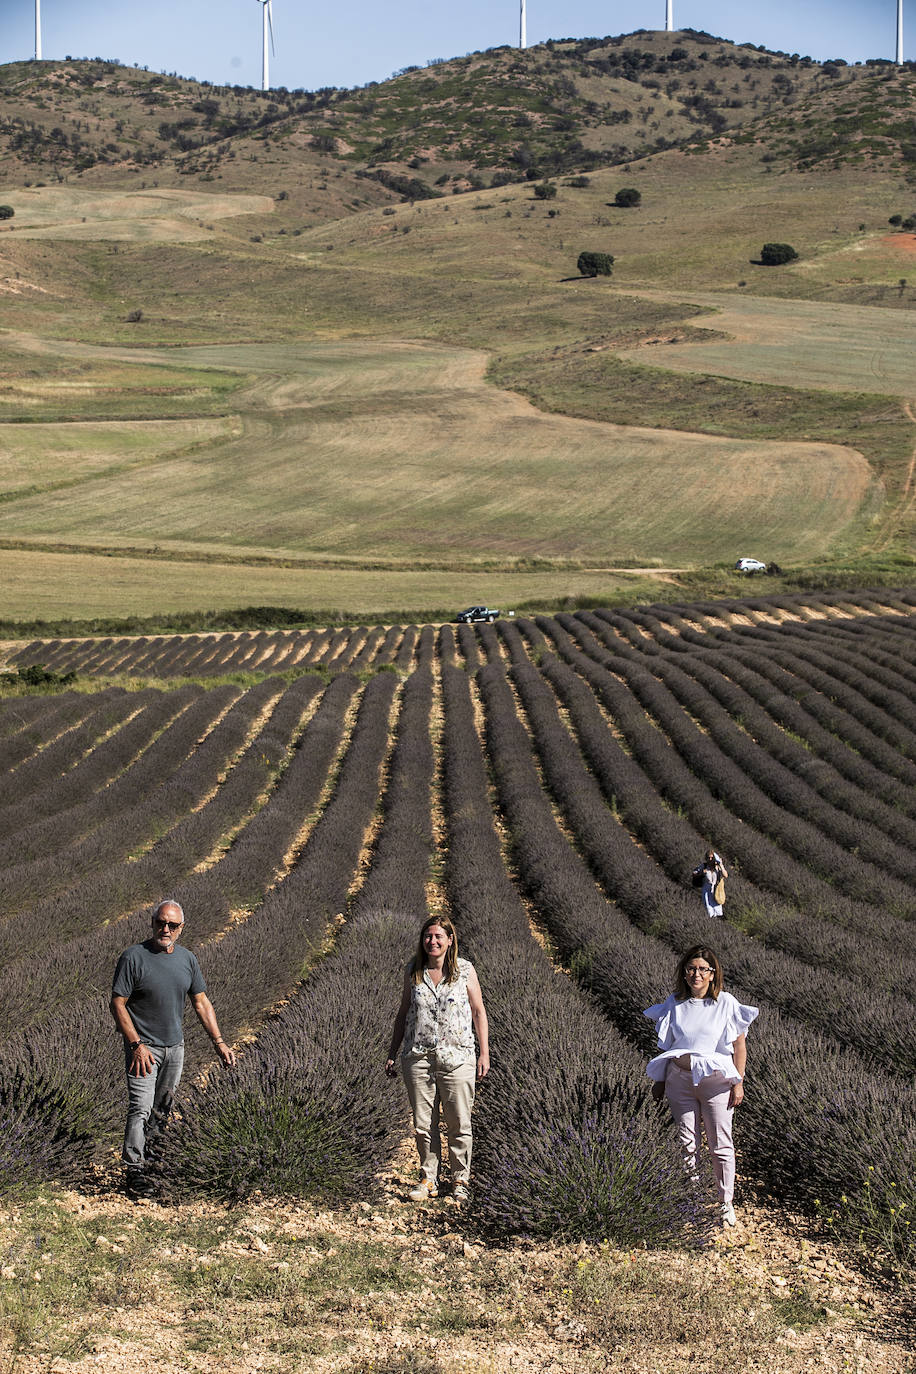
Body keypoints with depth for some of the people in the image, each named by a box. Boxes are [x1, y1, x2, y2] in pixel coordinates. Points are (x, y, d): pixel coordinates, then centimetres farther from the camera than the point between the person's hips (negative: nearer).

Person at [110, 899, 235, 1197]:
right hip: (143, 1047, -6)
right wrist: (136, 1045, -19)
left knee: (163, 1107, 14)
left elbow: (202, 1003, 10)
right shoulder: (134, 957, -14)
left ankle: (148, 1148, 33)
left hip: (174, 1047, 6)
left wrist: (219, 1042, 4)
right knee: (141, 1107, -13)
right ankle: (135, 1169, -8)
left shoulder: (187, 959, 3)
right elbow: (117, 1004, -13)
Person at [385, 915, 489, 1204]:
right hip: (418, 1057, 2)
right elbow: (403, 1013, 14)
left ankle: (460, 1181, 14)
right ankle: (428, 1180, 18)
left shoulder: (465, 970, 1)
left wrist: (484, 1053, -1)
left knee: (459, 1124, 1)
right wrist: (392, 1054, 12)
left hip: (457, 1057, -2)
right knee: (423, 1124, 5)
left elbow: (478, 1012, 4)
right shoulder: (413, 972, 7)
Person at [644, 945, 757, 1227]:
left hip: (715, 1079, -2)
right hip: (680, 1078, 2)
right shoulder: (674, 1003, 4)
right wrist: (659, 1080, 11)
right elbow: (664, 1045, 12)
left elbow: (739, 1045, 0)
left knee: (720, 1145, 1)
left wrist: (739, 1083, -4)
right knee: (686, 1142, 6)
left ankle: (726, 1203, 12)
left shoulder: (726, 1003, -3)